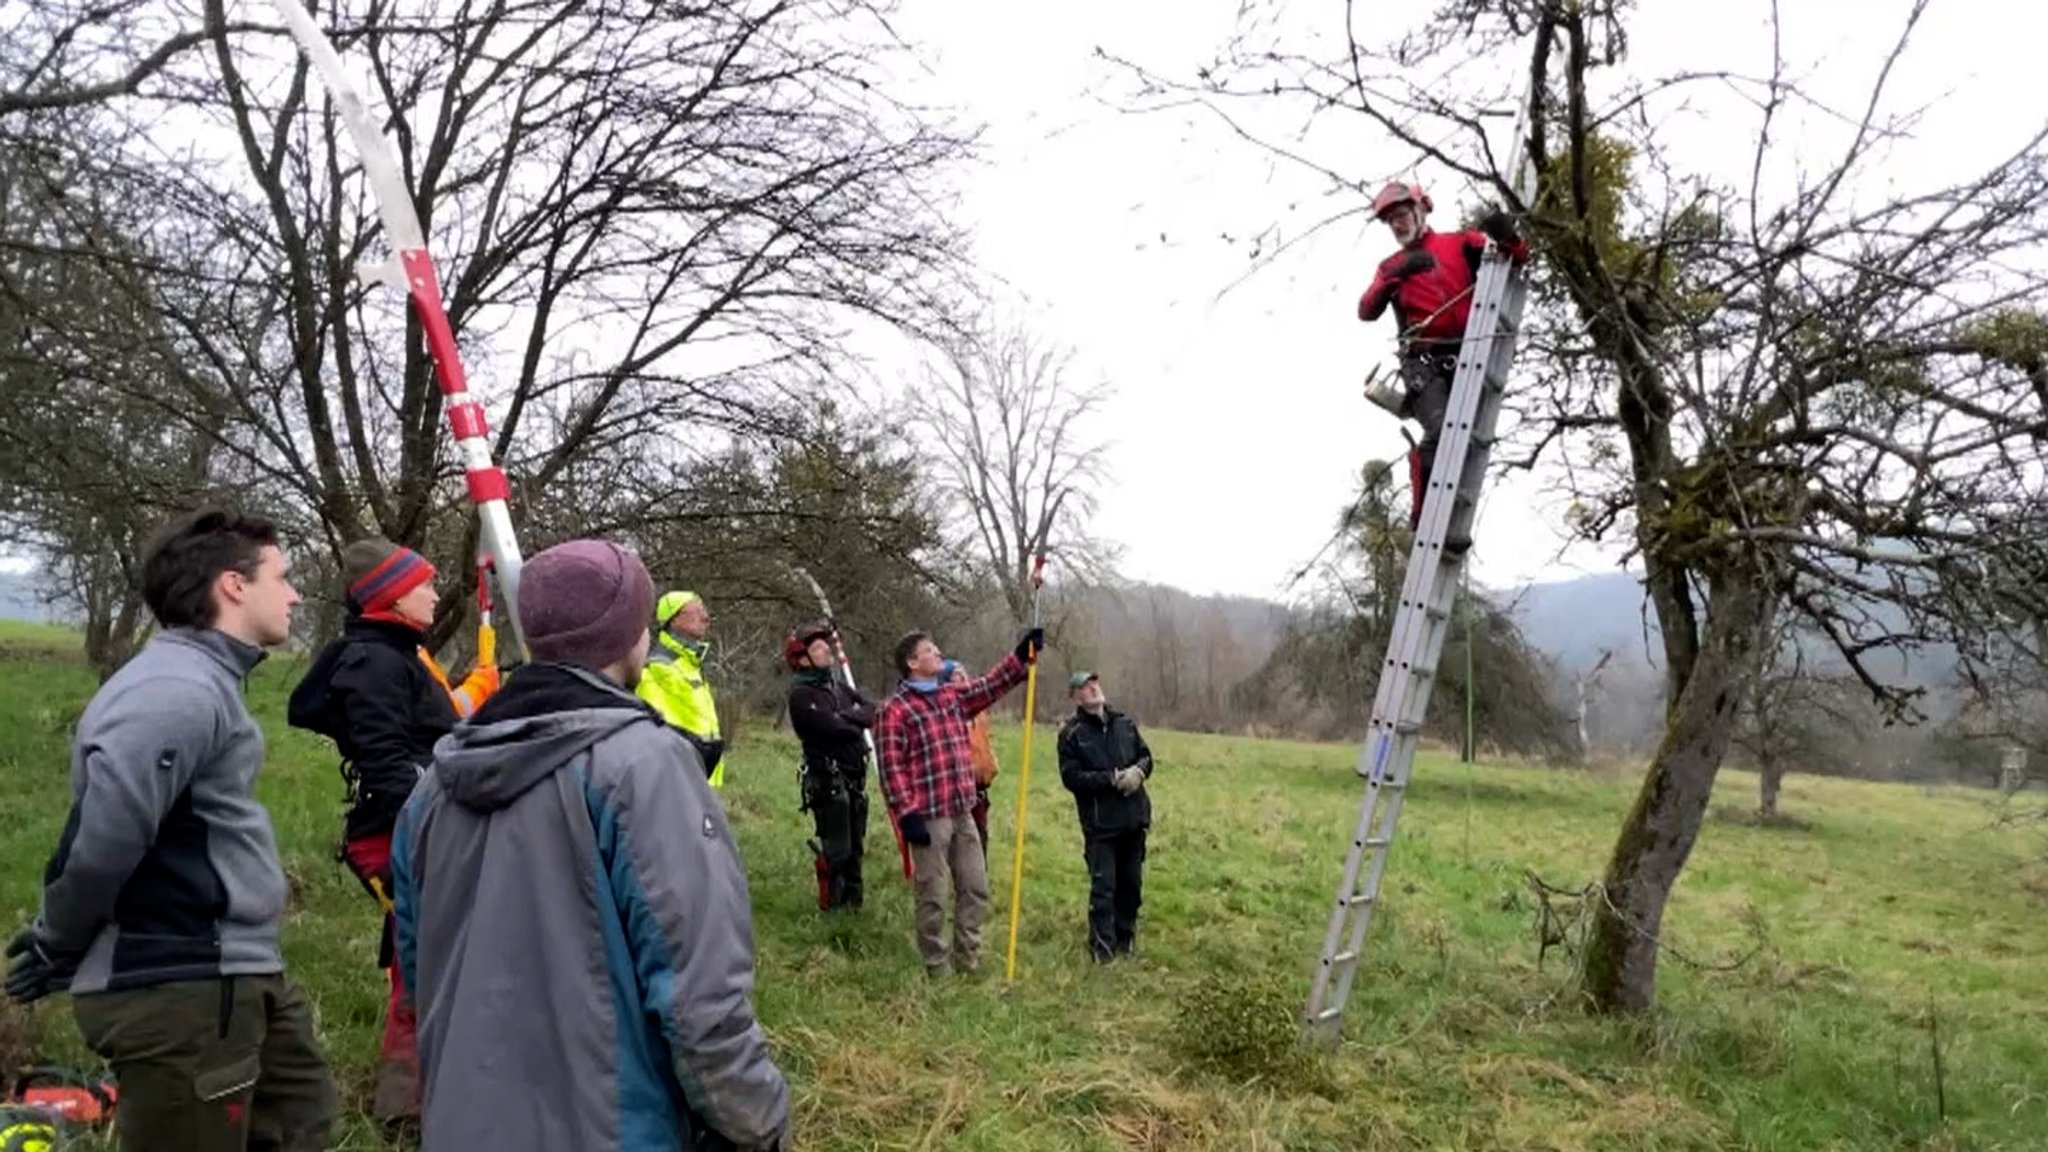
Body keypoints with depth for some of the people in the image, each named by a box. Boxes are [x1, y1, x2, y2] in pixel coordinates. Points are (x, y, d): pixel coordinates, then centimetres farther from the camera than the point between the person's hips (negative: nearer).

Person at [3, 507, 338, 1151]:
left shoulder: (205, 681, 14)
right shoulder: (177, 692, -21)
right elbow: (104, 840, -26)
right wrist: (56, 955, -10)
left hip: (231, 975, 10)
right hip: (178, 993, -10)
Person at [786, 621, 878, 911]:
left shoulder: (837, 686, 14)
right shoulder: (801, 695, -12)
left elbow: (872, 711, 6)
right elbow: (835, 728, -21)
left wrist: (849, 717, -12)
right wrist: (858, 723, -2)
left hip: (854, 777, 8)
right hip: (828, 780, -8)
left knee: (855, 846, 15)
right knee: (836, 849, -5)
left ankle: (853, 900, 26)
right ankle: (831, 906, 6)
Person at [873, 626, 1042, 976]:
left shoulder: (953, 696, 15)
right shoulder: (894, 709, -9)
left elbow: (991, 685, 14)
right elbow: (891, 768, -13)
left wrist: (1022, 655, 1)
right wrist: (907, 815, -18)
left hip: (962, 813, 8)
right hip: (928, 818, -7)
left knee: (975, 889, 11)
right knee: (933, 896, 2)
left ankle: (968, 961, 22)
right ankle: (937, 968, 14)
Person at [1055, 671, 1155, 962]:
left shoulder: (1125, 723, 10)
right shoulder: (1071, 733, -6)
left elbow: (1146, 756, 15)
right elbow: (1071, 777, -12)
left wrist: (1138, 772, -9)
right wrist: (1112, 778, -19)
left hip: (1134, 818, 5)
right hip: (1099, 824, -5)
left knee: (1131, 883, 13)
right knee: (1103, 886, -4)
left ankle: (1125, 939, 28)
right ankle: (1102, 946, 7)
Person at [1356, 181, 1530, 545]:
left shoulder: (1458, 244, 16)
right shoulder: (1391, 267, 17)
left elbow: (1519, 256, 10)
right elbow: (1367, 311, 0)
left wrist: (1506, 235, -12)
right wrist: (1396, 276, -15)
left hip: (1465, 357, 2)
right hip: (1423, 362, -2)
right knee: (1442, 430, -22)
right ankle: (1423, 514, -13)